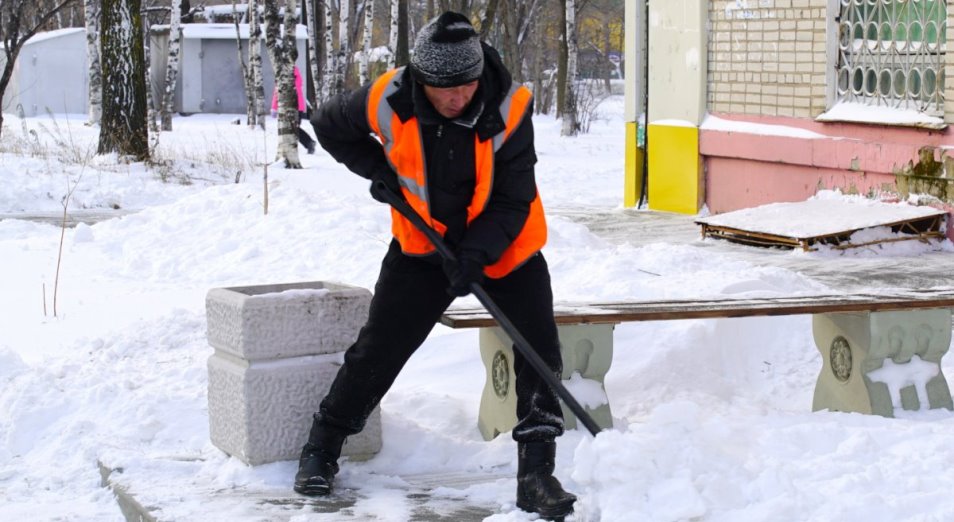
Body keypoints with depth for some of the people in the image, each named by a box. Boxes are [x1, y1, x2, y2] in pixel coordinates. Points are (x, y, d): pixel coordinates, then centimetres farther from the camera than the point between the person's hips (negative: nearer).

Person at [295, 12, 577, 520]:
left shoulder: (509, 108, -24)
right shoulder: (388, 100, -21)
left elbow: (512, 201, -19)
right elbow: (330, 125, 1)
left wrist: (475, 254, -30)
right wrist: (378, 169, -10)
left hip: (506, 249, 0)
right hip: (422, 246, 1)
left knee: (539, 355, -9)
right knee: (377, 350, 3)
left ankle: (537, 472, 1)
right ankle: (321, 449, 20)